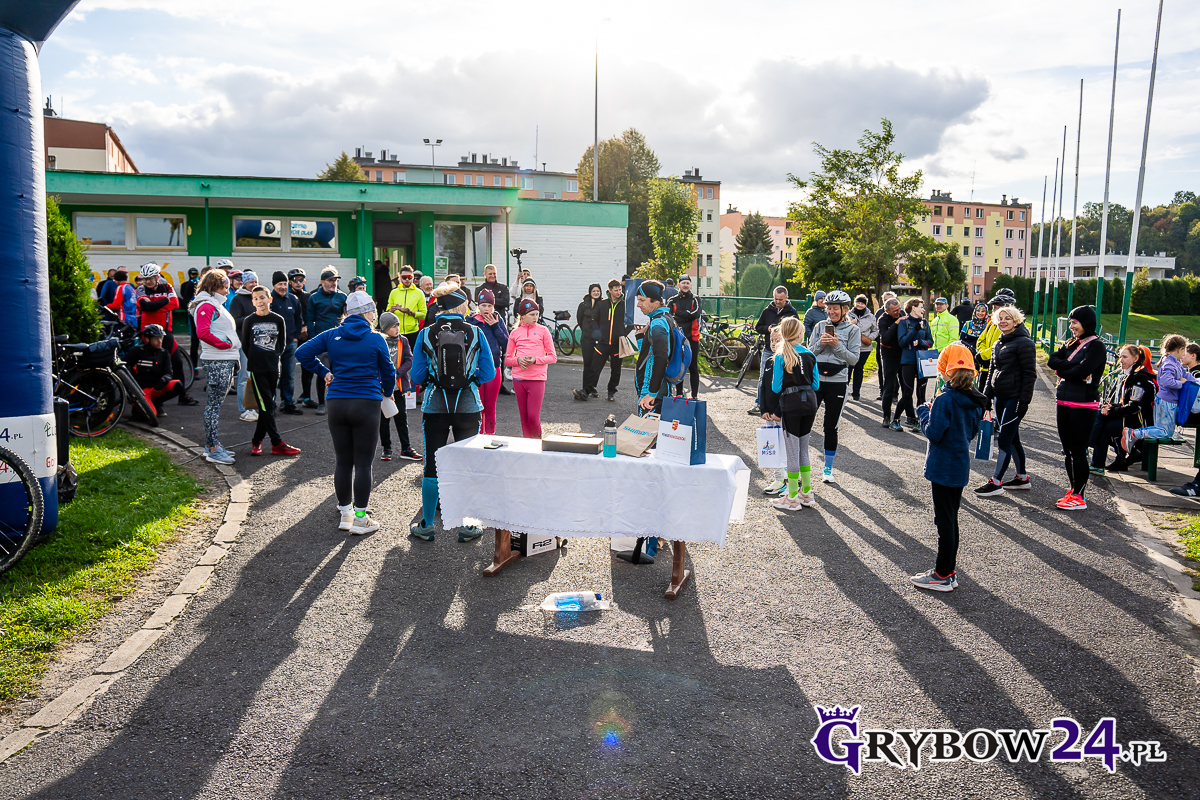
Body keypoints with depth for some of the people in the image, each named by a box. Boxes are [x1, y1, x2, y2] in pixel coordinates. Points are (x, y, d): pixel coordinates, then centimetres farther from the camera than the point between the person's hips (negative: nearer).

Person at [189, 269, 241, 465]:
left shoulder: (216, 305, 21)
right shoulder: (205, 306, -10)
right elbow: (203, 333, -23)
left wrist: (232, 349, 12)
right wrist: (226, 344, -15)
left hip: (225, 362, 10)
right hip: (216, 362, -10)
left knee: (215, 404, 14)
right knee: (213, 404, -6)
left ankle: (213, 445, 21)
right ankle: (213, 450, -4)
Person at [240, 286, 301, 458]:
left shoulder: (278, 320, 5)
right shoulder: (249, 321, 1)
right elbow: (245, 345, 8)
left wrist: (274, 356, 2)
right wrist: (254, 360, 5)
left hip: (273, 367, 3)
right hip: (256, 369, -2)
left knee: (267, 406, 6)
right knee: (266, 406, -6)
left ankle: (257, 440, 18)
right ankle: (277, 444, -6)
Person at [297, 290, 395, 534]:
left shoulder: (331, 335, 5)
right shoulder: (375, 339, -3)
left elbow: (302, 353, 1)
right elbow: (387, 371, 4)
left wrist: (323, 372, 12)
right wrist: (388, 392, 23)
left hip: (336, 404, 4)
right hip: (367, 404, -4)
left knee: (342, 460, 12)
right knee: (363, 462, 2)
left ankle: (345, 513, 22)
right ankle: (360, 518, 6)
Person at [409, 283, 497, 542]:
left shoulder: (426, 335, -3)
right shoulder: (475, 333, -5)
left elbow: (417, 376, 0)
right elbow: (488, 374, -1)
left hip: (435, 407, 1)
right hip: (468, 407, 0)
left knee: (432, 466, 10)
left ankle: (426, 525, 19)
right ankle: (466, 526, 16)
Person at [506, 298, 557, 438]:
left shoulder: (543, 331, 5)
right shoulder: (515, 333, 10)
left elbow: (553, 357, 3)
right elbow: (507, 360, 12)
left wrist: (536, 359, -13)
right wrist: (518, 360, -10)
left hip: (537, 379, -2)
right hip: (518, 378, 3)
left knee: (533, 417, -8)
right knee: (524, 416, 7)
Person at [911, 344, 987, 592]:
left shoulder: (945, 400, -21)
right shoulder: (974, 401, 4)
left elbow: (934, 433, -21)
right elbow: (972, 432, 14)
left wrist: (923, 412, -6)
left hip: (943, 467, -8)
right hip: (961, 466, 8)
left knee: (944, 521, 0)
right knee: (951, 519, 18)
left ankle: (943, 576, 8)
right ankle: (949, 568, 28)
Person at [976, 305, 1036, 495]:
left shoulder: (1024, 343, -11)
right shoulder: (998, 343, 14)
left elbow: (1030, 374, -14)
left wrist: (1024, 401, -18)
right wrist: (987, 394, 14)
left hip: (1014, 399, -8)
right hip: (1000, 397, 8)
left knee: (1004, 439, -7)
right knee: (1012, 438, 14)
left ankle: (996, 483, -3)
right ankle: (1022, 478, 25)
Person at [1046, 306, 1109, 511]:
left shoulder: (1096, 346, -8)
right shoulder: (1071, 343, 14)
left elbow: (1082, 371, -20)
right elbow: (1052, 360, 1)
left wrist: (1062, 369, -5)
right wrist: (1072, 368, -12)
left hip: (1084, 405, -7)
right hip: (1064, 402, 7)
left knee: (1078, 451, -3)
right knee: (1068, 450, 13)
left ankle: (1079, 497, 3)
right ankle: (1073, 489, 23)